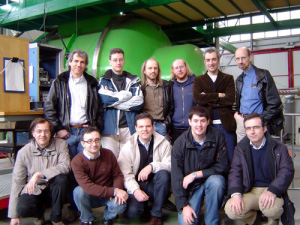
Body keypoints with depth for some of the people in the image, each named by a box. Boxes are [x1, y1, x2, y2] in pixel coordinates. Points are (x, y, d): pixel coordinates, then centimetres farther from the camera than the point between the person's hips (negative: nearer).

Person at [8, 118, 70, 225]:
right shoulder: (24, 152, -9)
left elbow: (65, 166, -22)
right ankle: (39, 212, 10)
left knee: (61, 179, -31)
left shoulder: (61, 144, -9)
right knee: (23, 208, -30)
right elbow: (17, 182, -7)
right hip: (33, 190, 0)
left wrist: (39, 174, -30)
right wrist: (14, 215, -7)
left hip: (53, 189, 1)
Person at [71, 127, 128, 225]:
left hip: (109, 195, 1)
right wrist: (114, 191, -34)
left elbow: (118, 175, 0)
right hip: (89, 197, -1)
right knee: (78, 191, -31)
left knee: (120, 205, -28)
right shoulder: (76, 161, -20)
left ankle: (107, 217, 10)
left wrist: (117, 189, -23)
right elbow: (88, 187, -29)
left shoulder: (108, 154, -9)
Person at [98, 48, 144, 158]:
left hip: (129, 127, 2)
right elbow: (103, 100, -10)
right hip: (109, 127, -2)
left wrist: (114, 102, -4)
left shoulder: (133, 81, 13)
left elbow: (139, 103, -2)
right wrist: (126, 95, -4)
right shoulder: (104, 80, 9)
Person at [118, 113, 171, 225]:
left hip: (156, 186, 1)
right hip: (137, 185, -1)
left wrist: (152, 166, -30)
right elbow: (125, 174, -9)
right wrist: (135, 189, -25)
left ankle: (156, 214, -14)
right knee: (132, 211, -27)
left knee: (164, 174, -32)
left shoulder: (164, 143, -3)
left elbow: (170, 165, -14)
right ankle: (144, 203, 12)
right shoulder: (128, 147, -4)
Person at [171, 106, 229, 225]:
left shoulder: (217, 136, -13)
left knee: (216, 181, -34)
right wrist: (184, 206, -16)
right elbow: (176, 178, -12)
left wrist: (195, 174, -19)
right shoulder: (180, 143, -15)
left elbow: (222, 166, -13)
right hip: (190, 187, -1)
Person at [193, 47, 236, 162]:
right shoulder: (198, 80, 12)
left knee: (231, 159, 3)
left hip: (226, 124, 0)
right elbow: (197, 98, -7)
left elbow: (230, 99, -6)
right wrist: (219, 95, -7)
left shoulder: (228, 78, 10)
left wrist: (208, 99, -8)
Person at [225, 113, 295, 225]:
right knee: (231, 210, -24)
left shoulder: (278, 147, -1)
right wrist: (236, 194, -18)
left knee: (271, 209, -36)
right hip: (249, 192, 2)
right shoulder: (240, 148, 6)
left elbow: (287, 171, -9)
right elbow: (235, 172, 0)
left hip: (271, 189, -2)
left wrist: (272, 191, -25)